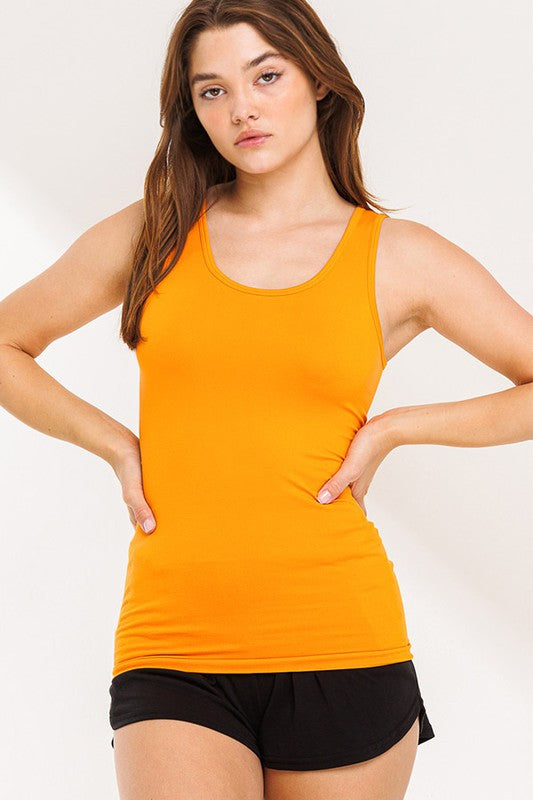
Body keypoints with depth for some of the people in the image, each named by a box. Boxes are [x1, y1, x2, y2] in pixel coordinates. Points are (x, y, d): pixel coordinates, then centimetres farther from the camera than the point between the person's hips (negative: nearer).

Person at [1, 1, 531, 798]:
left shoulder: (402, 259, 5)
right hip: (173, 650, 0)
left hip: (341, 642, 0)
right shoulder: (153, 235, 8)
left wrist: (391, 428, -1)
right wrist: (116, 442, 4)